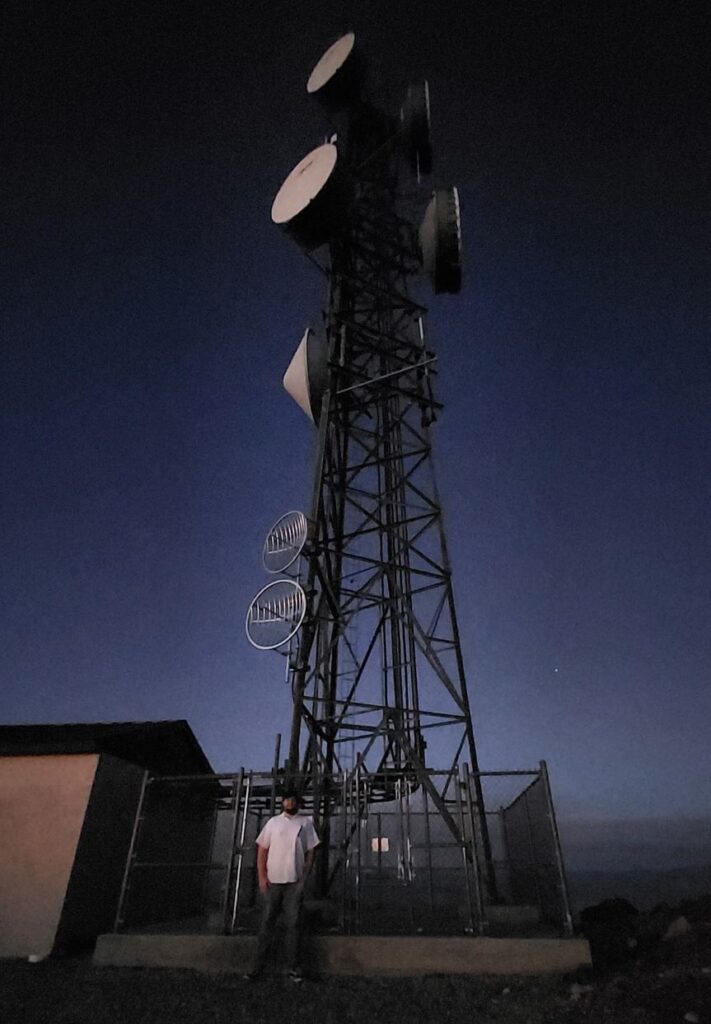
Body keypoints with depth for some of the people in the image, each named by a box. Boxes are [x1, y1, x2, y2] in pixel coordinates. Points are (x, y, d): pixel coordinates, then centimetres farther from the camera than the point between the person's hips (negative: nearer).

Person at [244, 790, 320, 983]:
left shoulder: (306, 823, 0)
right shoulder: (273, 822, 1)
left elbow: (310, 852, 2)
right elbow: (262, 850, 3)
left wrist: (304, 878, -5)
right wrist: (262, 877, -4)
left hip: (294, 882, 0)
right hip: (273, 881, 0)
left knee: (293, 924, 5)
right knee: (267, 922, 6)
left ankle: (293, 966, 16)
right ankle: (258, 964, 16)